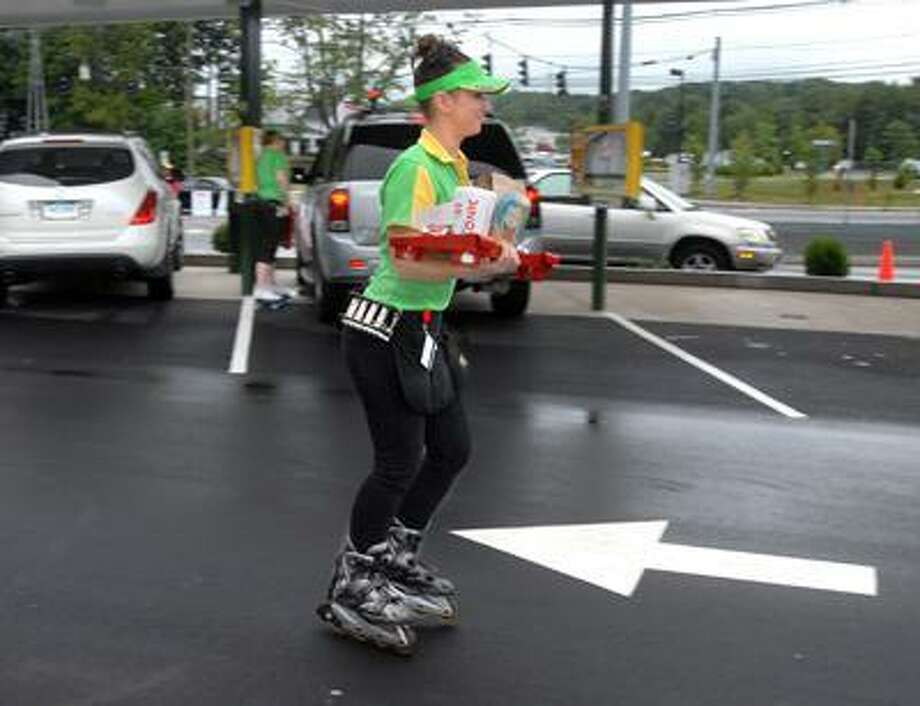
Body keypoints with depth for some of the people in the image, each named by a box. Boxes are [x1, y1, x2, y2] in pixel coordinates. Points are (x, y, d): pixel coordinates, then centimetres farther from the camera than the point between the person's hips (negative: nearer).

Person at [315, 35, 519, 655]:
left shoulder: (455, 165, 12)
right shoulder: (415, 167, -18)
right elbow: (405, 260, -25)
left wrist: (494, 253, 2)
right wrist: (481, 268, -29)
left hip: (422, 329, 10)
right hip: (386, 331, -9)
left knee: (452, 448, 14)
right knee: (400, 462, 0)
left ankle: (396, 560, 31)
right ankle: (350, 589, 19)